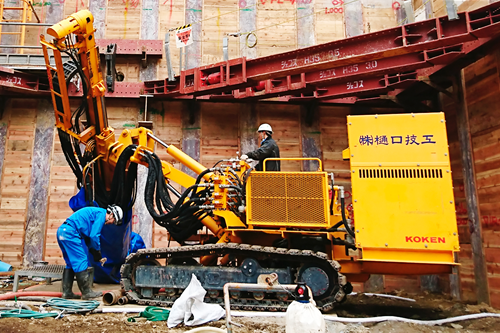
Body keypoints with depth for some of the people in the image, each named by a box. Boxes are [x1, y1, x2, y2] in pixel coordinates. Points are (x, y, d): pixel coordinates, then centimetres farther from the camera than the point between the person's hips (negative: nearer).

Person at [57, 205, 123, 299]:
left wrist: (96, 256, 21)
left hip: (61, 231, 11)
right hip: (70, 232, -11)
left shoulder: (94, 212, 24)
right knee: (81, 262, -5)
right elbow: (94, 236, -13)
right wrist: (97, 253, 0)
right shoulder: (101, 213, -5)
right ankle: (87, 292, 1)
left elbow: (87, 238, 26)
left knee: (70, 264, 16)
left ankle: (66, 292, 19)